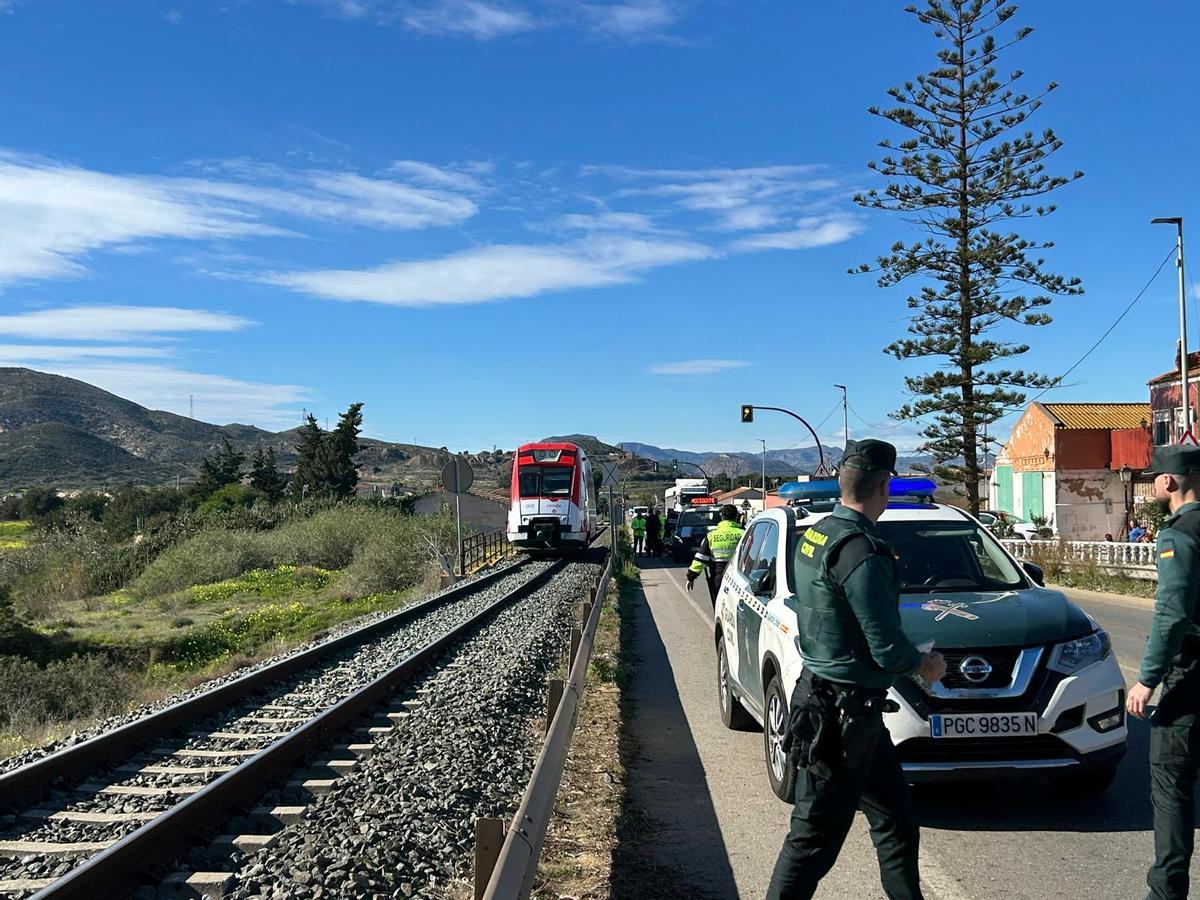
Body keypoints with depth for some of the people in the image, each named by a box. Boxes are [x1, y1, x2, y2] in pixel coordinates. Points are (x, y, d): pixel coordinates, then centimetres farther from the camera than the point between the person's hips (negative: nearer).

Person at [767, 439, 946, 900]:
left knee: (897, 823, 20)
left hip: (818, 695, 10)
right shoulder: (861, 551, -22)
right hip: (843, 710, -10)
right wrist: (923, 663, 0)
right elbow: (887, 650, -21)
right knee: (815, 836, 1)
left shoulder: (815, 534, 7)